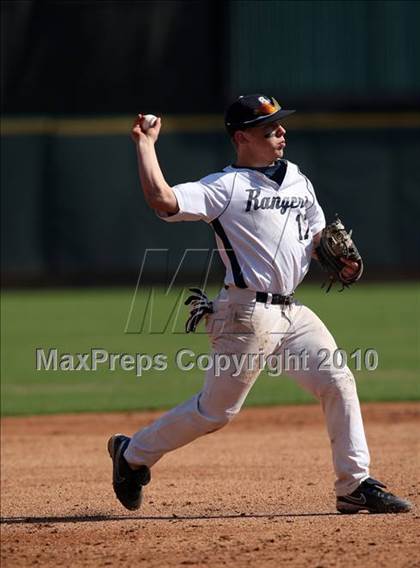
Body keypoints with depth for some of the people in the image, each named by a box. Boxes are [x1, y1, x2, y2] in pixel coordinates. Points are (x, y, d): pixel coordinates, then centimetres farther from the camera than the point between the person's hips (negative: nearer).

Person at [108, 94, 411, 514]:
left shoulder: (297, 180, 15)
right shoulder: (225, 186, -8)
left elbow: (317, 236, 24)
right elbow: (161, 199, -21)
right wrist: (145, 144, -16)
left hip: (291, 312, 7)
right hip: (247, 314, -7)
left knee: (339, 383, -3)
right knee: (216, 410, -2)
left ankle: (356, 486, 2)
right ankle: (133, 454, 17)